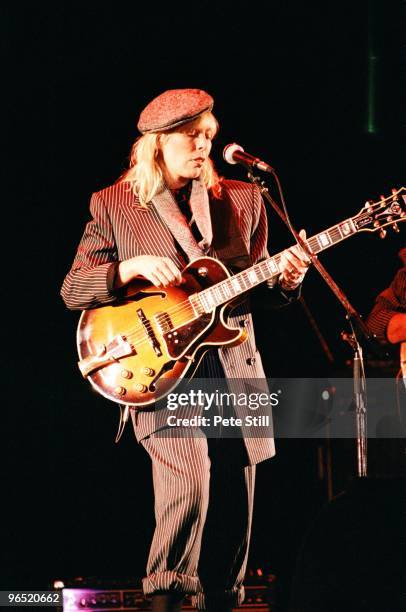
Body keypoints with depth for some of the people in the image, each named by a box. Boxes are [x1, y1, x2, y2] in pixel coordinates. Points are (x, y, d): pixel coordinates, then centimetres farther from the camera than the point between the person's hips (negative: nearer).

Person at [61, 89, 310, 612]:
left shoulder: (241, 200, 14)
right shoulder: (113, 206, 5)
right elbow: (72, 292, 2)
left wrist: (285, 279, -4)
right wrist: (128, 269, -15)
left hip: (235, 371, 4)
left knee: (234, 505, 3)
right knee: (188, 485, -22)